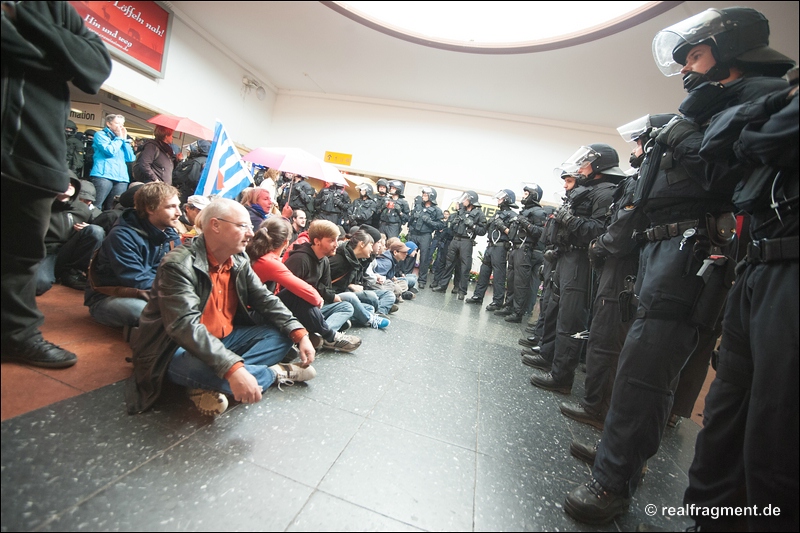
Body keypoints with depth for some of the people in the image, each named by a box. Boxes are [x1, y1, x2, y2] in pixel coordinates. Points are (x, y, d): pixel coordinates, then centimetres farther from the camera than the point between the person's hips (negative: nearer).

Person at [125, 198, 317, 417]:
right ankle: (276, 372, -14)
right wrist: (233, 368, -45)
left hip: (225, 339, 7)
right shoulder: (179, 265, -22)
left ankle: (212, 387, -19)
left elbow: (265, 300, 1)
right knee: (197, 368, -39)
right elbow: (185, 325, -34)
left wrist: (299, 334, -14)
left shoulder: (239, 261, 0)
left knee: (283, 335, -6)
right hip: (182, 348, -7)